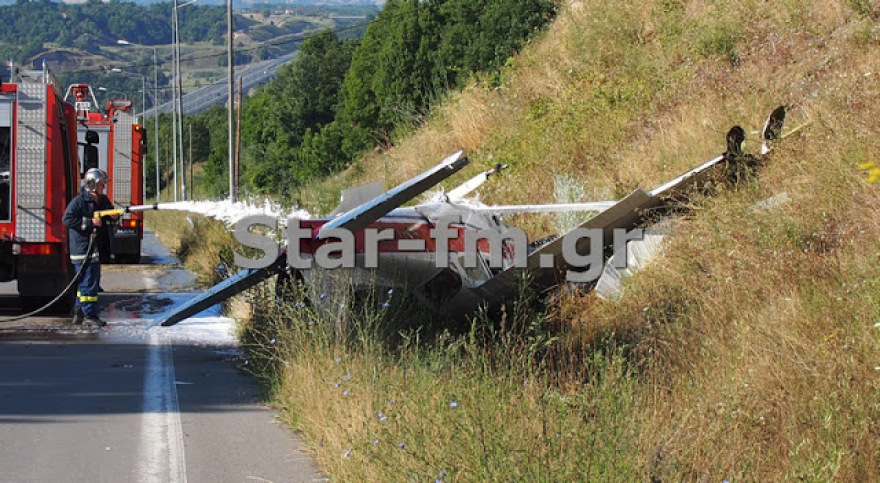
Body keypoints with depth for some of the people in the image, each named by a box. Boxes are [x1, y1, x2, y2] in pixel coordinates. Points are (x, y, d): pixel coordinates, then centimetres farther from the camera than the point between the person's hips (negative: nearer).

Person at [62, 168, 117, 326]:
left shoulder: (103, 200, 13)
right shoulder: (79, 201, -11)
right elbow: (67, 219, -17)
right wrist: (90, 222, -20)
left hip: (95, 247, 9)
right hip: (82, 247, -9)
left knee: (91, 281, 13)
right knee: (89, 281, -8)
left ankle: (78, 314, 21)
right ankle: (89, 315, -3)